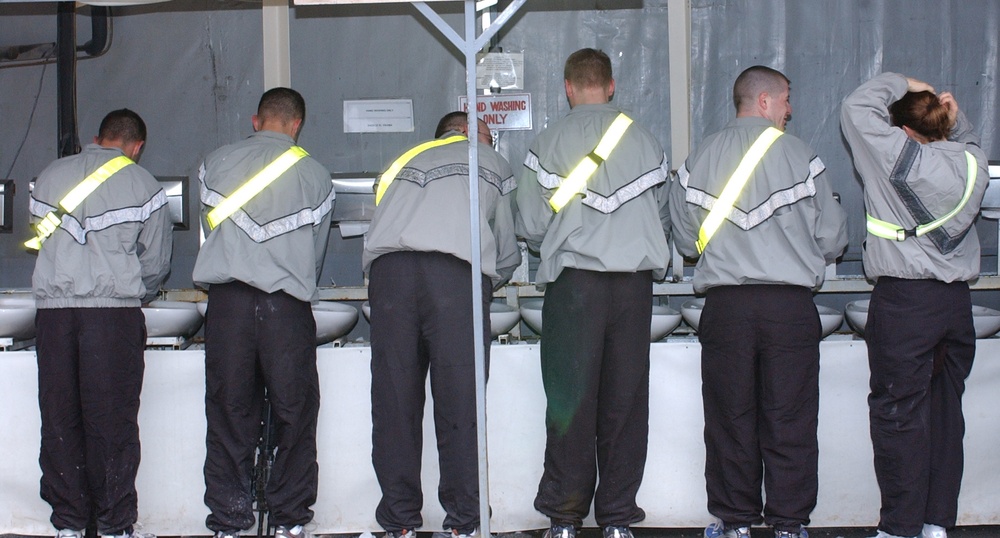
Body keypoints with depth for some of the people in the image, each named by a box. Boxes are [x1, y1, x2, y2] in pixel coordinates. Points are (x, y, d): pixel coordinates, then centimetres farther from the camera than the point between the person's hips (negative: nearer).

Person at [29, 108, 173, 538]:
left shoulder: (49, 176, 13)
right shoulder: (142, 185, 3)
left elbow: (41, 240, 18)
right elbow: (156, 262, 6)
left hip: (52, 306, 3)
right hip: (114, 309, -3)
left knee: (59, 417, 7)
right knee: (112, 421, 1)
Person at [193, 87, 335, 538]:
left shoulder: (216, 163, 8)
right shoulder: (315, 175, 6)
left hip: (227, 298, 1)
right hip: (287, 305, -1)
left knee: (228, 414, 6)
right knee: (294, 414, 8)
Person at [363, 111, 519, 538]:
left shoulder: (403, 162, 36)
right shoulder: (493, 164, 29)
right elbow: (507, 254, 30)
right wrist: (488, 284, 51)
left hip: (387, 267, 3)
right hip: (458, 271, -2)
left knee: (393, 402, 4)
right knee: (460, 403, 0)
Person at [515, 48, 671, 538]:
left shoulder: (549, 143, 0)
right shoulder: (645, 142, 8)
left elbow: (530, 227, 1)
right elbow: (663, 220, 12)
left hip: (574, 281, -2)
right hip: (635, 282, 2)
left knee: (570, 402, 2)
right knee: (625, 401, 6)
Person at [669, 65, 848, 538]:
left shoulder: (699, 160, 4)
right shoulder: (799, 155, -2)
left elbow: (685, 241, 8)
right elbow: (832, 238, 2)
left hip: (724, 305, 2)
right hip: (791, 304, -2)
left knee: (729, 418, 9)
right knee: (790, 422, 5)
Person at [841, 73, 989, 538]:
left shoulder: (901, 156, -11)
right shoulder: (971, 163, 6)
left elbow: (857, 107, -4)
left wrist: (901, 83, 7)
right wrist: (956, 122, 12)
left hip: (904, 301, -6)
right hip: (957, 300, 6)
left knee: (899, 414, -2)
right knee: (945, 411, 11)